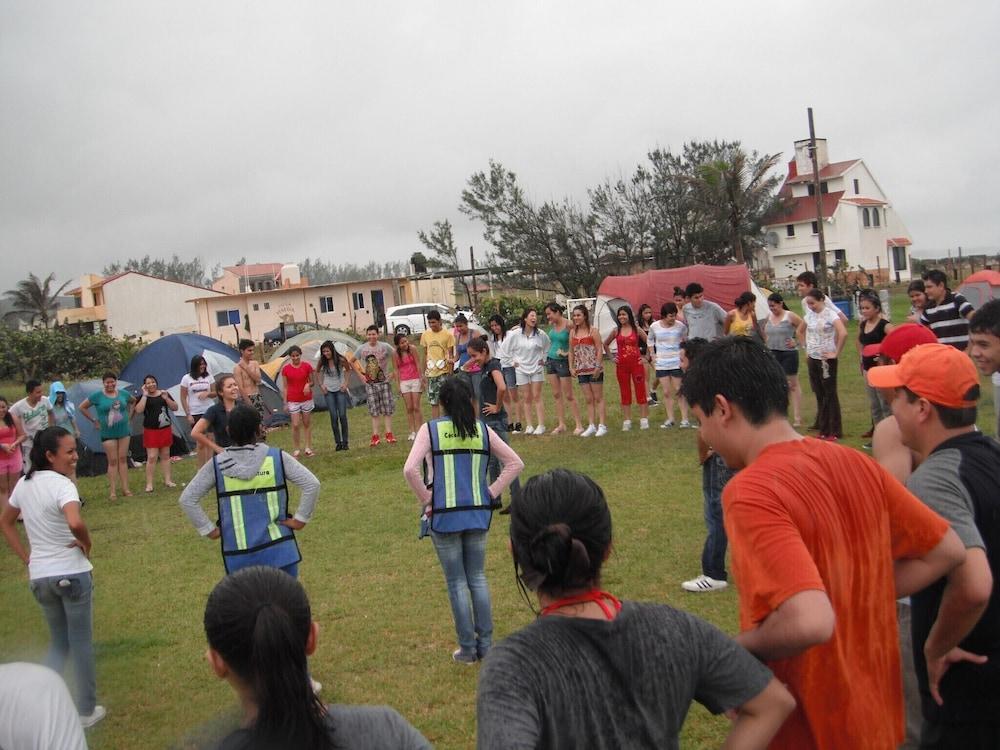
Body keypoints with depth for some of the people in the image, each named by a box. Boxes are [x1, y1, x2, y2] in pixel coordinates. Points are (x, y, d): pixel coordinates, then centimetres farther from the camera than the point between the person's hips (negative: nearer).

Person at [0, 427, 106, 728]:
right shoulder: (62, 485, -19)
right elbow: (75, 523, -38)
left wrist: (27, 559, 14)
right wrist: (86, 543, -16)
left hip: (39, 577, 6)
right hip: (73, 574, -6)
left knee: (59, 642, 23)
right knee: (81, 643, 11)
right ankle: (86, 710, 23)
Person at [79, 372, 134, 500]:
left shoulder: (123, 394, 2)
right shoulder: (97, 396, -8)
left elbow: (133, 401, 22)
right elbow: (82, 407, 0)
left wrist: (129, 414, 11)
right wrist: (93, 421, -2)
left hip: (124, 431, 3)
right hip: (107, 434, -3)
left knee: (123, 459, 6)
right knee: (112, 461, -2)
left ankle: (125, 488, 11)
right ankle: (113, 491, 3)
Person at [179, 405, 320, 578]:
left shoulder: (217, 465, -3)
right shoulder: (276, 457, -7)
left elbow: (187, 499, -1)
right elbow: (312, 484, -11)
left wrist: (208, 529, 4)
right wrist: (301, 518, -3)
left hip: (238, 556, 1)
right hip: (278, 549, -1)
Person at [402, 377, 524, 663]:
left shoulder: (430, 430, -7)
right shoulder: (482, 430, 2)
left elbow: (410, 470, -19)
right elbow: (515, 463, 1)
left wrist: (427, 500, -6)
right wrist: (492, 492, 5)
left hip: (444, 516, -3)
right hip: (478, 514, 3)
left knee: (457, 583, 8)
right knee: (478, 577, 16)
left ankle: (467, 648, 16)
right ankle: (485, 644, 21)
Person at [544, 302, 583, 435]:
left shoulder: (568, 325, -16)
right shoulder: (551, 325, 5)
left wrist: (568, 353, -23)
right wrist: (547, 356, 14)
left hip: (563, 362, -7)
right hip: (551, 361, 7)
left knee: (568, 396, -4)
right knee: (557, 395, 8)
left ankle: (579, 425, 3)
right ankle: (561, 424, 14)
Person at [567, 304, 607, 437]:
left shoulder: (593, 331, -7)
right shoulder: (572, 332, 8)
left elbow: (600, 349, -10)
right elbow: (571, 351, 12)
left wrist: (598, 367, -17)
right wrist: (571, 367, 3)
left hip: (594, 369, -5)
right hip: (581, 370, 5)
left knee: (598, 398, 0)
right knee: (589, 399, 9)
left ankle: (602, 425, 2)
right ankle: (592, 426, 13)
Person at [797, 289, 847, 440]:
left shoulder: (830, 314, -12)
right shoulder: (809, 315, 8)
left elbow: (843, 333, -25)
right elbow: (800, 331, 25)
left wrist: (836, 353, -19)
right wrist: (806, 349, 15)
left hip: (826, 360, -6)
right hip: (813, 359, 6)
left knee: (830, 395, 1)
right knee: (819, 395, 12)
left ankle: (833, 431, 8)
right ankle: (823, 428, 20)